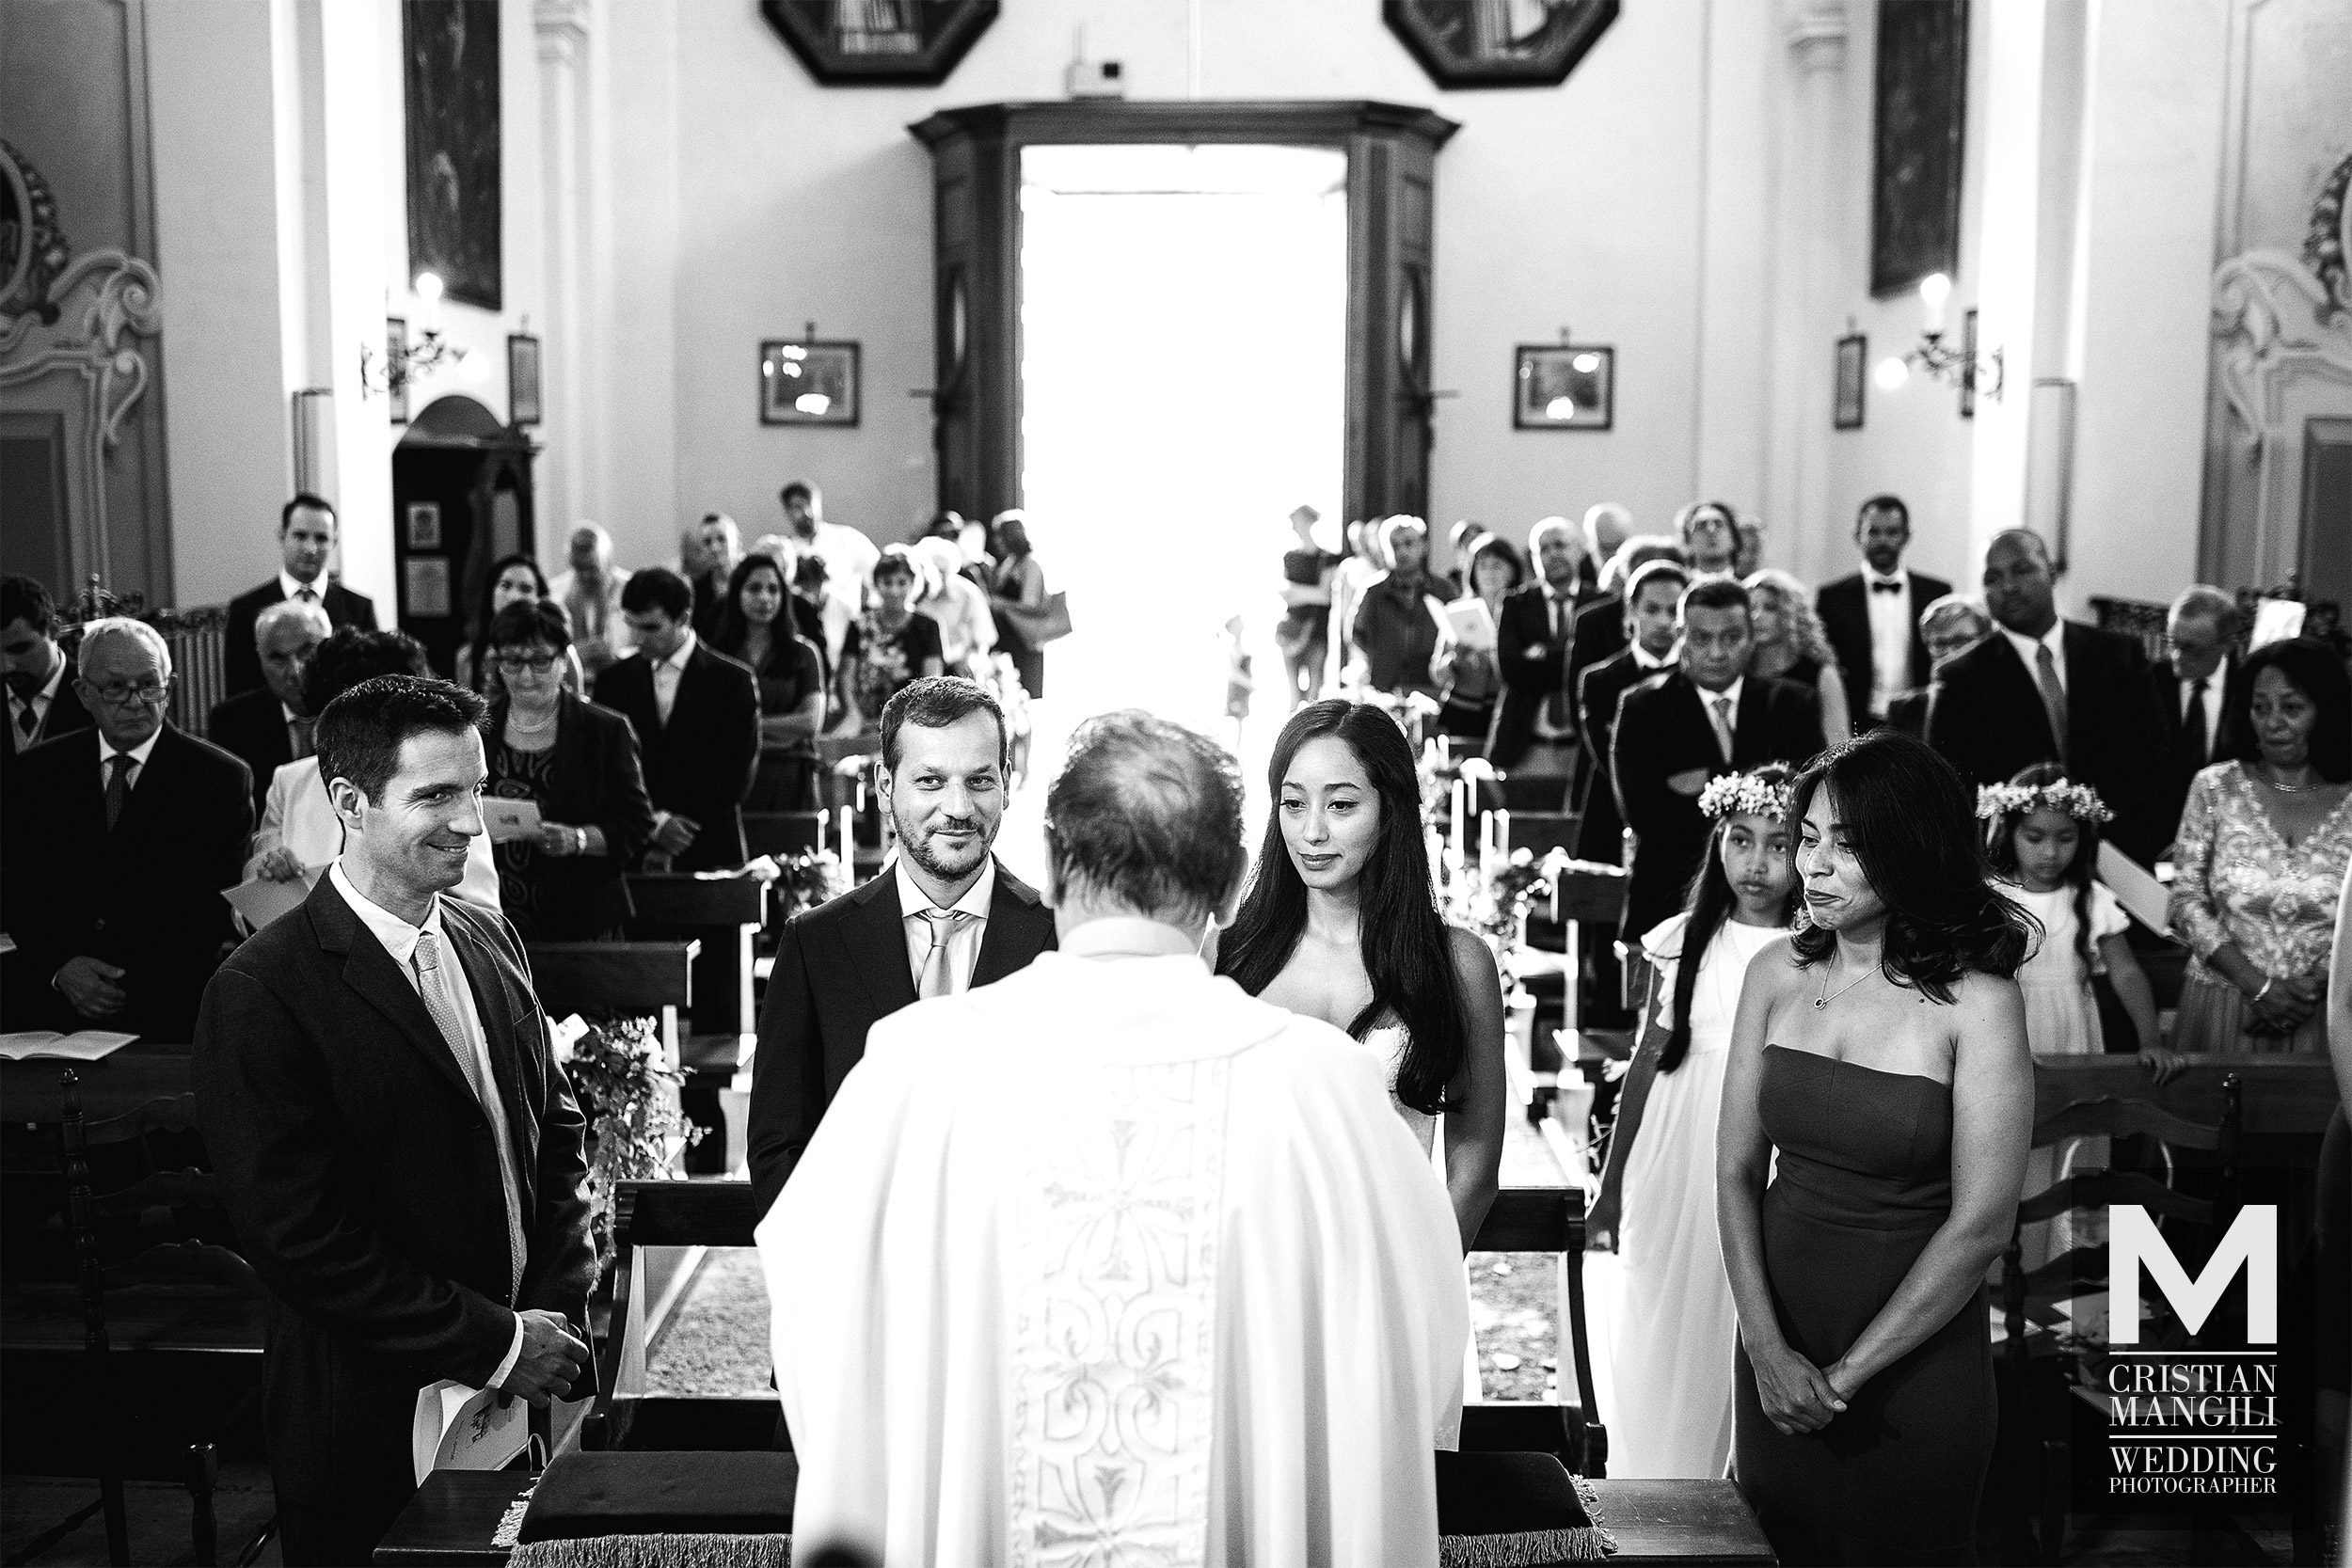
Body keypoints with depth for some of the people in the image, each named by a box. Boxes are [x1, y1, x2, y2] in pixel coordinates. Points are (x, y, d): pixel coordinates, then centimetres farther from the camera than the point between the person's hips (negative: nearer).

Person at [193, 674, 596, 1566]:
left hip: (524, 1394, 5)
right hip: (374, 1423, -5)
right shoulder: (262, 994, -16)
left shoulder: (489, 941, 4)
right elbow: (296, 1239, -18)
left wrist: (559, 1308, -3)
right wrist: (494, 1342, -16)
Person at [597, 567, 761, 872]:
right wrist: (653, 822, -11)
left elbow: (736, 779, -4)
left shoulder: (734, 680, -1)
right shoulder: (615, 681, 9)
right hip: (631, 856, 2)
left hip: (709, 856, -2)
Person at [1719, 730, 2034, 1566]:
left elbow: (1981, 1224, -15)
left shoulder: (1976, 1002, -14)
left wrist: (1846, 1374, -12)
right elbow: (1736, 1170, -1)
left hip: (1914, 1364, -4)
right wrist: (1768, 1351, -10)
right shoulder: (1777, 973, -2)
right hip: (1775, 1348, 4)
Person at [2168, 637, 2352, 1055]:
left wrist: (2313, 986, -14)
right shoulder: (2215, 788, -2)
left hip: (2317, 1017, 0)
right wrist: (2257, 985, -11)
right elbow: (2187, 900, -3)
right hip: (2221, 1004, 0)